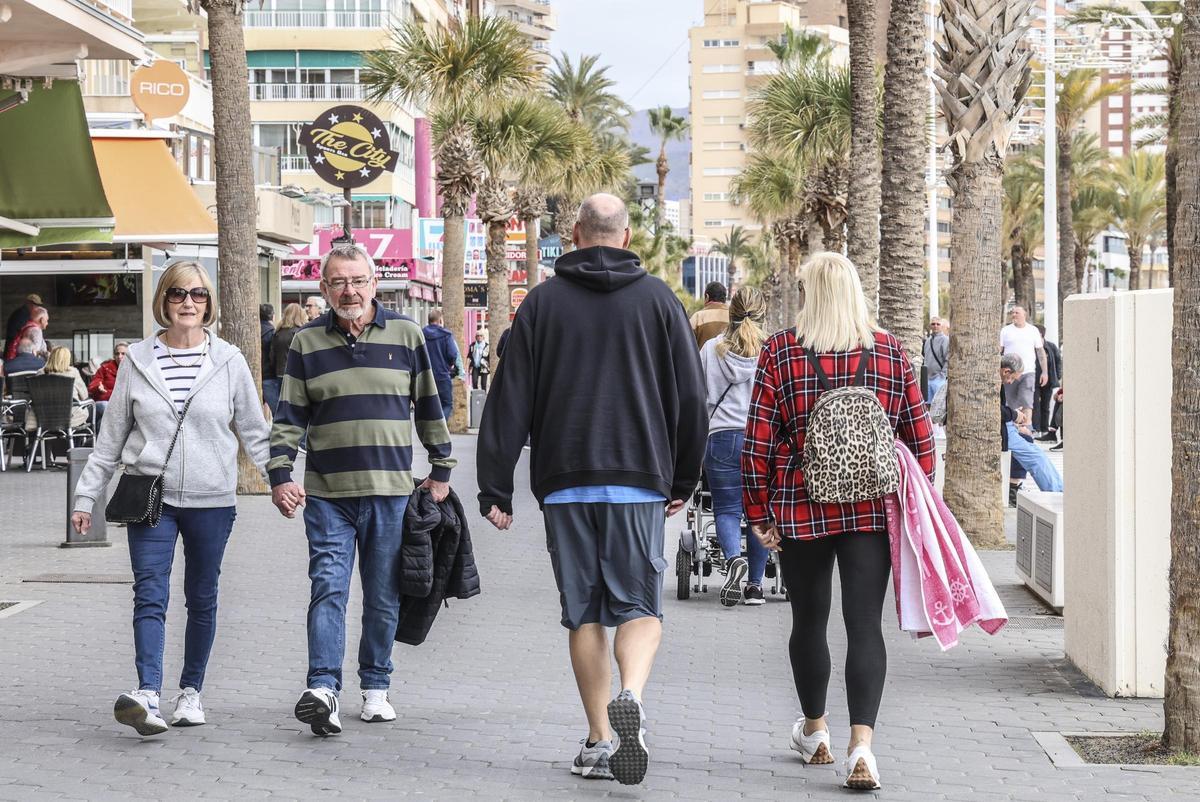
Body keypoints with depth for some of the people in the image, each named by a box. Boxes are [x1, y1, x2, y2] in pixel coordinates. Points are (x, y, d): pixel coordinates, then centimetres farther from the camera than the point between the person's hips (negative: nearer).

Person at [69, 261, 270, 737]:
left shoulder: (229, 361, 2)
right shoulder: (137, 361, 4)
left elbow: (254, 431, 7)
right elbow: (111, 435, 9)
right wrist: (86, 496, 8)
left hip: (211, 500, 1)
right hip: (151, 497, -1)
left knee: (202, 599, 10)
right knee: (150, 595, -13)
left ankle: (191, 691, 23)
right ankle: (147, 697, -25)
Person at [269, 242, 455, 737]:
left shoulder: (406, 335, 6)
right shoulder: (306, 343, 5)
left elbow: (429, 408, 13)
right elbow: (288, 418, 5)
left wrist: (440, 470, 12)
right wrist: (280, 476, -6)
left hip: (391, 492, 1)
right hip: (327, 492, -1)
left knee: (383, 596, 8)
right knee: (328, 589, -11)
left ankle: (375, 687, 18)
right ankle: (323, 688, -18)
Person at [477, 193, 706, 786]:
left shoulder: (543, 302, 4)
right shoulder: (657, 299, 4)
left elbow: (510, 399, 1)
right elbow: (690, 396, 5)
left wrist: (495, 487, 4)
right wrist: (684, 480, 15)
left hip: (564, 481, 1)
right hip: (639, 478, -1)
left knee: (584, 613, 8)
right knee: (640, 605, 4)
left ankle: (598, 739, 8)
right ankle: (630, 697, -24)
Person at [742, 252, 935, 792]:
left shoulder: (780, 353, -2)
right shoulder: (891, 352, 4)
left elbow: (759, 440, -3)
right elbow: (919, 437, 5)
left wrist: (758, 511, 4)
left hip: (802, 506, 0)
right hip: (873, 508, 1)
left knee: (809, 619, 16)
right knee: (865, 624, -2)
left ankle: (814, 733, 34)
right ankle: (861, 746, -16)